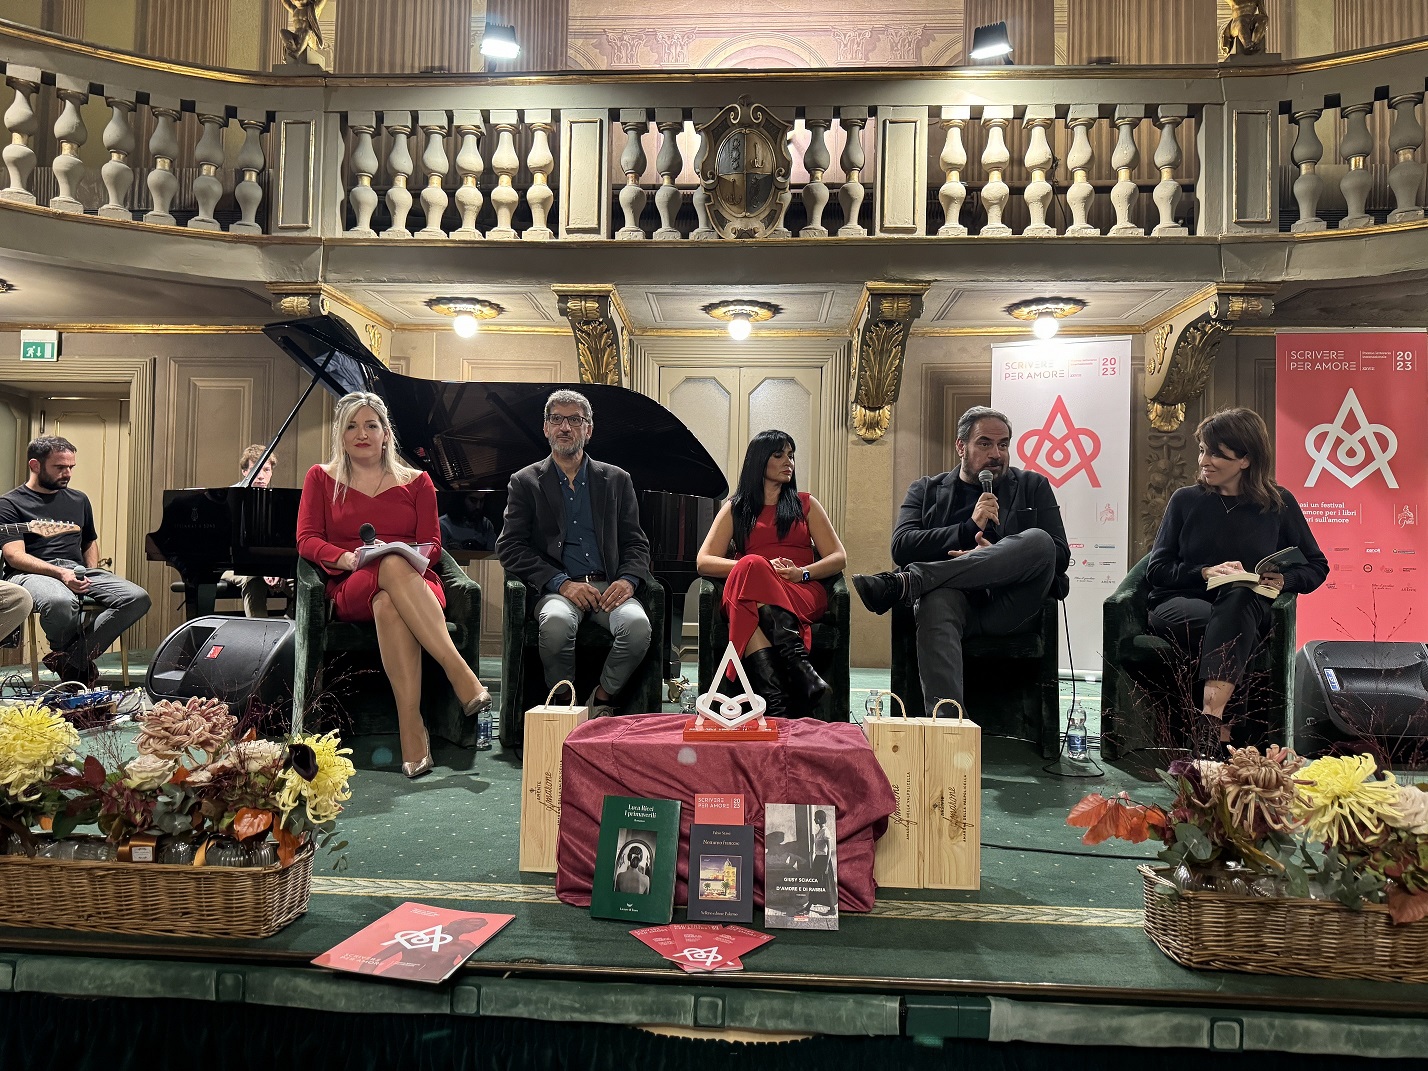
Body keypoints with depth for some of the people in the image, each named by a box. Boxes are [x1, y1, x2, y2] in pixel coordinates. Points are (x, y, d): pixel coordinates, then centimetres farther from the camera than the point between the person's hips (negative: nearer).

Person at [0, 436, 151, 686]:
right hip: (34, 573, -5)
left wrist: (92, 579, 13)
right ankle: (78, 658, -8)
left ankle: (70, 658, -21)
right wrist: (60, 573, -22)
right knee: (61, 602, -42)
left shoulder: (78, 500, 22)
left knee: (138, 598, -22)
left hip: (79, 570, 5)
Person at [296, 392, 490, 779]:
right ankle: (461, 674, -49)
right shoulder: (321, 478, 19)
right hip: (352, 588, -1)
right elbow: (307, 539, 7)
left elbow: (432, 543, 10)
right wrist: (346, 558, -14)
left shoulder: (416, 482, 19)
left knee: (388, 604, -40)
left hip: (413, 582, 1)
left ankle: (411, 725, -47)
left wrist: (412, 556, -14)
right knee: (392, 567, -39)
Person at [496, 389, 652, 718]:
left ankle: (600, 703, -8)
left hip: (608, 587, 2)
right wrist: (562, 583, -12)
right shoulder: (525, 482, 11)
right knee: (557, 622, -36)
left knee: (638, 624, -31)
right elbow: (510, 547, 2)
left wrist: (628, 579, -8)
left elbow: (636, 542, 15)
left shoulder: (617, 480, 17)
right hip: (556, 589, -1)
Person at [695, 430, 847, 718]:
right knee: (751, 566, -38)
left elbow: (838, 557, 14)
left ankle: (774, 703, -53)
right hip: (750, 584, 0)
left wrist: (802, 572, -8)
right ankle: (800, 669, -50)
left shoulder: (805, 504, 25)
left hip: (802, 593, 0)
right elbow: (704, 561, 8)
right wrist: (756, 566, -10)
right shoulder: (735, 508, 22)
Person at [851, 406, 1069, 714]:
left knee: (1038, 540, -28)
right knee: (936, 600, -38)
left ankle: (905, 583, -34)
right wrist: (969, 528, -8)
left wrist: (996, 557, -9)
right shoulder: (926, 490, 20)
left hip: (1008, 610, 1)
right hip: (955, 600, 0)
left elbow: (1060, 555, 8)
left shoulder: (1032, 486, 20)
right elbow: (901, 547, 2)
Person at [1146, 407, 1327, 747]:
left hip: (1247, 608, 0)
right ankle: (1217, 727, -40)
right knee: (1235, 629, -36)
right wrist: (1205, 572, -11)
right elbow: (1156, 569, 6)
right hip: (1179, 606, 0)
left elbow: (1317, 566, 16)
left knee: (1238, 594, -38)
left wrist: (1284, 580, -6)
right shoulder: (1186, 500, 10)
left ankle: (1211, 713, -50)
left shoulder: (1279, 504, 11)